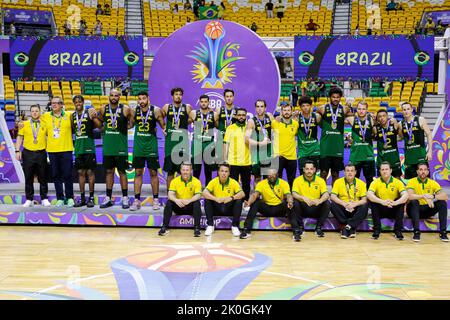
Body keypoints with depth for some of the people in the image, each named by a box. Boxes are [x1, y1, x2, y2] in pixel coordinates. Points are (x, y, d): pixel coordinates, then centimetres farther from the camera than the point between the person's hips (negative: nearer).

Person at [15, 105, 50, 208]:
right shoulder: (24, 124, 6)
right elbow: (20, 138, 7)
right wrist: (17, 151, -1)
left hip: (41, 154, 0)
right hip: (28, 154, 0)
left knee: (43, 178, 3)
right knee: (28, 178, 5)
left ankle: (44, 199, 11)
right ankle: (29, 200, 13)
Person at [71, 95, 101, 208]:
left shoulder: (90, 112, -3)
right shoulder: (73, 116, 12)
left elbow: (99, 126, -12)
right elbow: (72, 130, 20)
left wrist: (94, 117, -27)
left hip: (89, 146, -5)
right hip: (78, 147, 5)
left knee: (90, 171, -1)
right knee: (81, 172, 8)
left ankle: (91, 197, 7)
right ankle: (82, 198, 15)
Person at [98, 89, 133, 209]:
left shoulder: (125, 109, -5)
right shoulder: (103, 109, 5)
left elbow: (132, 123, 5)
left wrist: (123, 128, -5)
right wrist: (105, 129, 5)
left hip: (121, 145, -3)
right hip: (107, 145, 3)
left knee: (122, 171, 1)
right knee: (109, 171, 9)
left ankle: (125, 198, 9)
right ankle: (108, 198, 16)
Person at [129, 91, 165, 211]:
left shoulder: (156, 110, -6)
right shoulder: (134, 111, 2)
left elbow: (163, 125, 1)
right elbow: (131, 125, 15)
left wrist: (165, 129, -18)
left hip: (151, 146, -2)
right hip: (138, 146, 2)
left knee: (153, 173, 4)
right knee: (138, 173, 5)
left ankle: (156, 200, 13)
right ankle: (137, 200, 10)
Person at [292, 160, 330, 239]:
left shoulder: (320, 180, 0)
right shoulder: (297, 180, -3)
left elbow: (326, 194, -12)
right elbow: (294, 194, -16)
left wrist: (320, 200, -36)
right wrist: (303, 198, -37)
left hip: (316, 209, 1)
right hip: (302, 208, -1)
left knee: (327, 203, -25)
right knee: (295, 203, -30)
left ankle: (318, 228, -11)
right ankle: (300, 227, -13)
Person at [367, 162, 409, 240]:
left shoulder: (398, 182, -6)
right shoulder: (375, 182, -8)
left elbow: (406, 195, -22)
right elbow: (369, 195, -26)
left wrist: (395, 202, -44)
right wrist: (382, 202, -44)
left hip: (393, 210, 1)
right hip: (380, 211, 0)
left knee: (402, 200, -25)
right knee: (371, 201, -27)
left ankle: (398, 230, -19)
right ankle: (376, 230, -18)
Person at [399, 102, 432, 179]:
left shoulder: (420, 120, -3)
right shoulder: (401, 124, 6)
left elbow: (429, 135, -3)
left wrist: (430, 151, -9)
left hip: (420, 152, -3)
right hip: (408, 153, 4)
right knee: (409, 178, 9)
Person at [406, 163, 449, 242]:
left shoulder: (433, 183, 0)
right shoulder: (412, 182, -9)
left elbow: (445, 196, -13)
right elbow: (410, 196, -28)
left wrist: (433, 196, -31)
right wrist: (424, 196, -39)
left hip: (427, 210, 3)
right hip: (415, 209, -3)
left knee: (442, 202, -18)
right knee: (414, 201, -34)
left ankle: (443, 232, -17)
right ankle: (416, 232, -33)